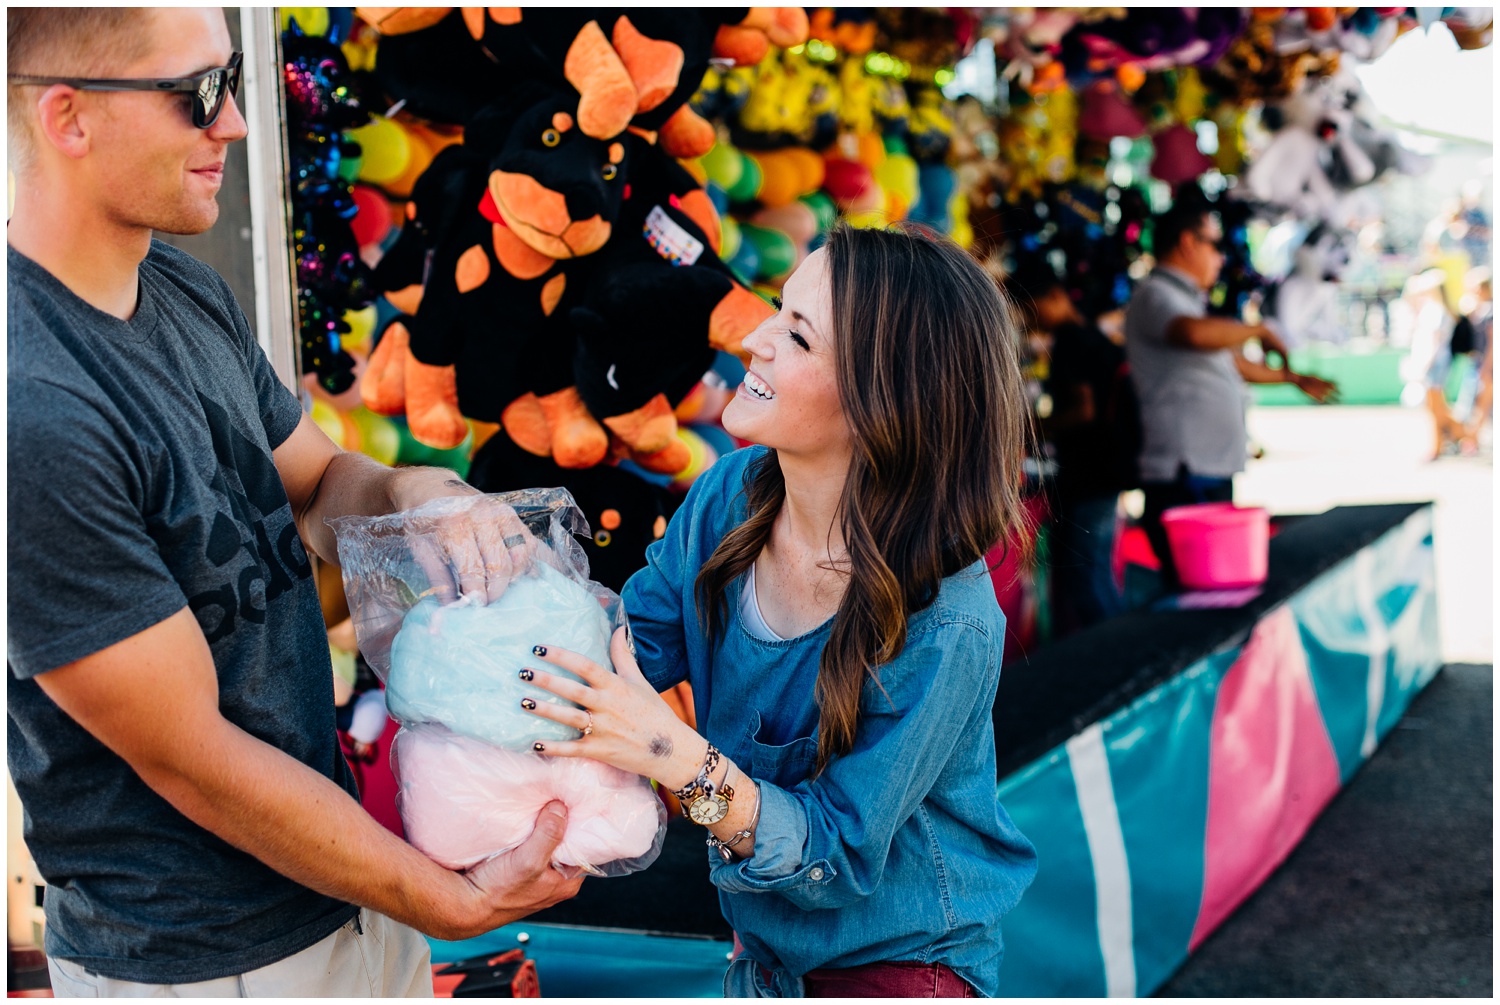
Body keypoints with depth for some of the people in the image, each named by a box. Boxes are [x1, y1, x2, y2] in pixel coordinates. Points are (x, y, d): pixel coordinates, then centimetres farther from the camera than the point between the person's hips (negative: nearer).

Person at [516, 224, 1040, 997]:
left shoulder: (945, 628, -29)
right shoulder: (730, 497, -11)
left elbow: (840, 856, -25)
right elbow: (636, 641, -2)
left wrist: (683, 761, -39)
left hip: (900, 962, -5)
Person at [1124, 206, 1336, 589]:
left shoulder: (1184, 300, 24)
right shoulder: (1154, 296, -8)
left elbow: (1231, 363, 38)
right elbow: (1196, 334, -31)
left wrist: (1293, 378, 48)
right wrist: (1259, 331, -15)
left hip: (1213, 476, 10)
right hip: (1184, 481, -10)